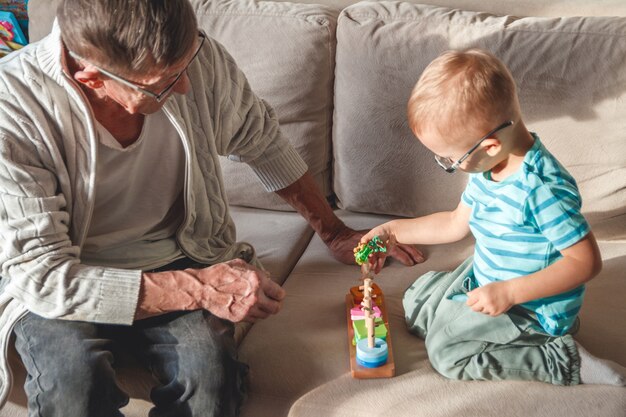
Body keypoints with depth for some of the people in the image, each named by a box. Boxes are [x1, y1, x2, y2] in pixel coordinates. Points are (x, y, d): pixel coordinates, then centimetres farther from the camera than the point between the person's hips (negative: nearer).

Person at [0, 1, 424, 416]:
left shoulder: (200, 58, -15)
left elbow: (263, 143, 5)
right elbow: (42, 275, -25)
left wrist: (334, 232, 11)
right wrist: (198, 289, -29)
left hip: (175, 257, 2)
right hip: (61, 280, -1)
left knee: (210, 371, -29)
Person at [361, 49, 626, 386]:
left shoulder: (542, 189, -33)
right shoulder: (485, 168, -4)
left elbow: (586, 261, -29)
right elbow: (457, 223, 11)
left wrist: (509, 292, -32)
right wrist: (394, 231, 9)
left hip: (531, 306, -9)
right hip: (483, 280, 10)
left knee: (446, 351, -16)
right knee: (416, 299, 14)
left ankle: (568, 362, -11)